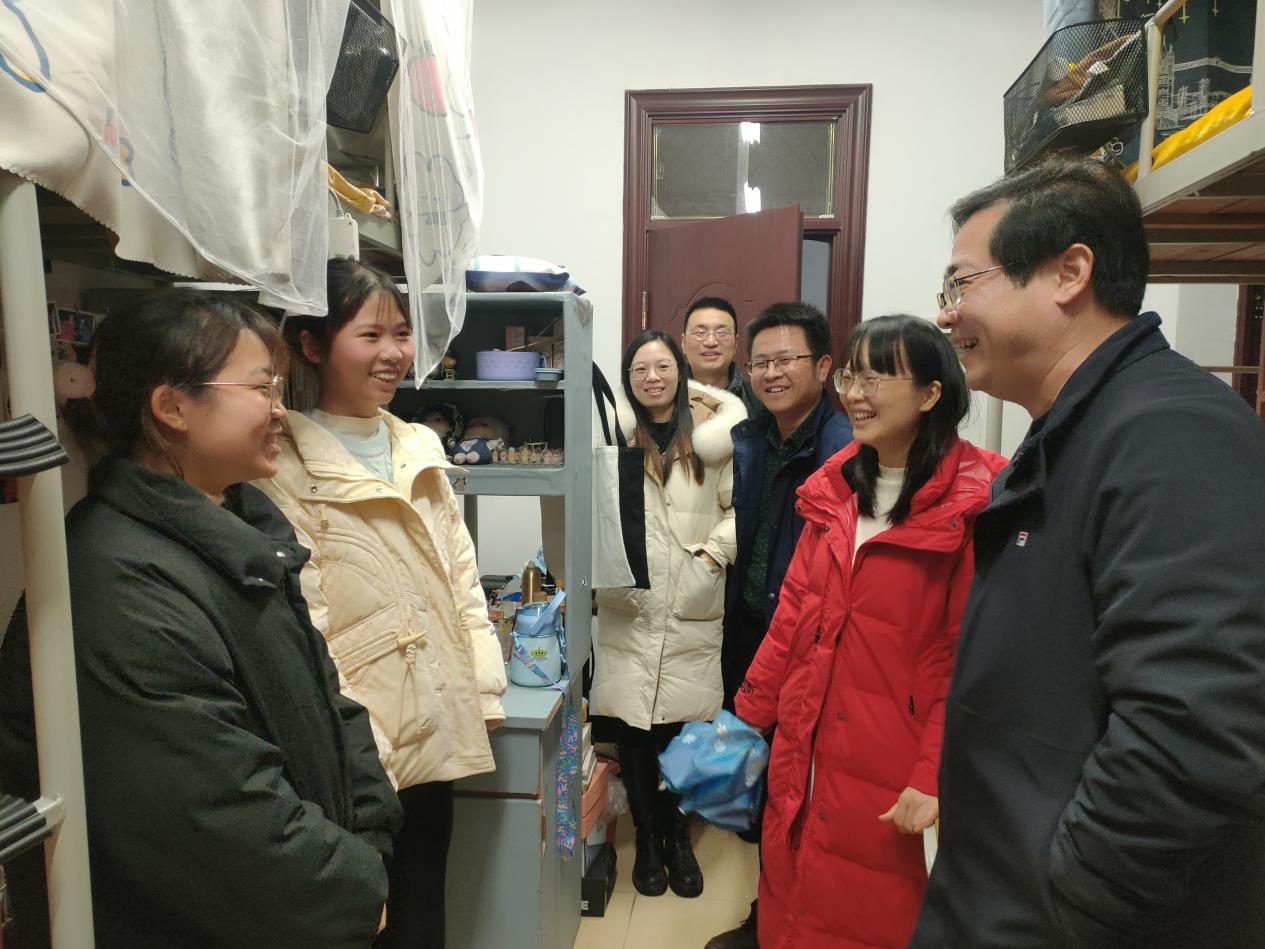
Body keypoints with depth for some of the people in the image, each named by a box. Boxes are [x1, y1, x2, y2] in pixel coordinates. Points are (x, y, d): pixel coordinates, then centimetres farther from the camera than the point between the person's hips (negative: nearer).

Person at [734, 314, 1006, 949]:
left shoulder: (975, 503, -14)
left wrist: (936, 775, -15)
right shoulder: (835, 488, 5)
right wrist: (751, 712, 9)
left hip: (890, 781, -5)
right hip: (803, 756, 6)